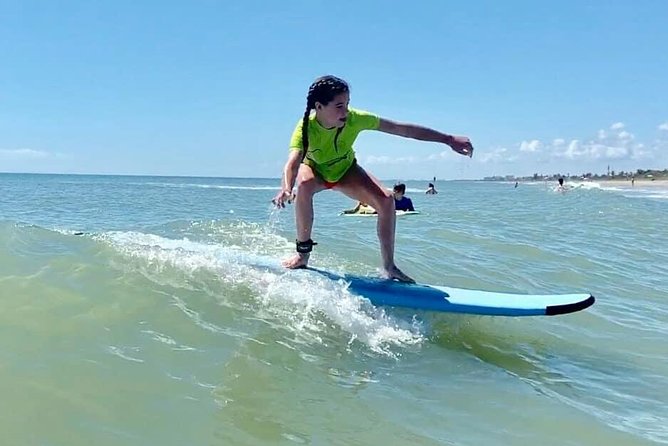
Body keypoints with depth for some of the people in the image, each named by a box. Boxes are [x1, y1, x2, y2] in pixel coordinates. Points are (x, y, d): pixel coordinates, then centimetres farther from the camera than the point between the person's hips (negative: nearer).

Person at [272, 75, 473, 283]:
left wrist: (449, 139, -28)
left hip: (345, 170, 2)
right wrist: (286, 189, -75)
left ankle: (389, 267, -8)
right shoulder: (306, 128, -36)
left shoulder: (355, 119, -32)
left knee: (386, 200, -21)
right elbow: (292, 162, -52)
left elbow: (403, 129, -29)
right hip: (314, 168, -2)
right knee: (304, 185, -38)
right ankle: (303, 253, -21)